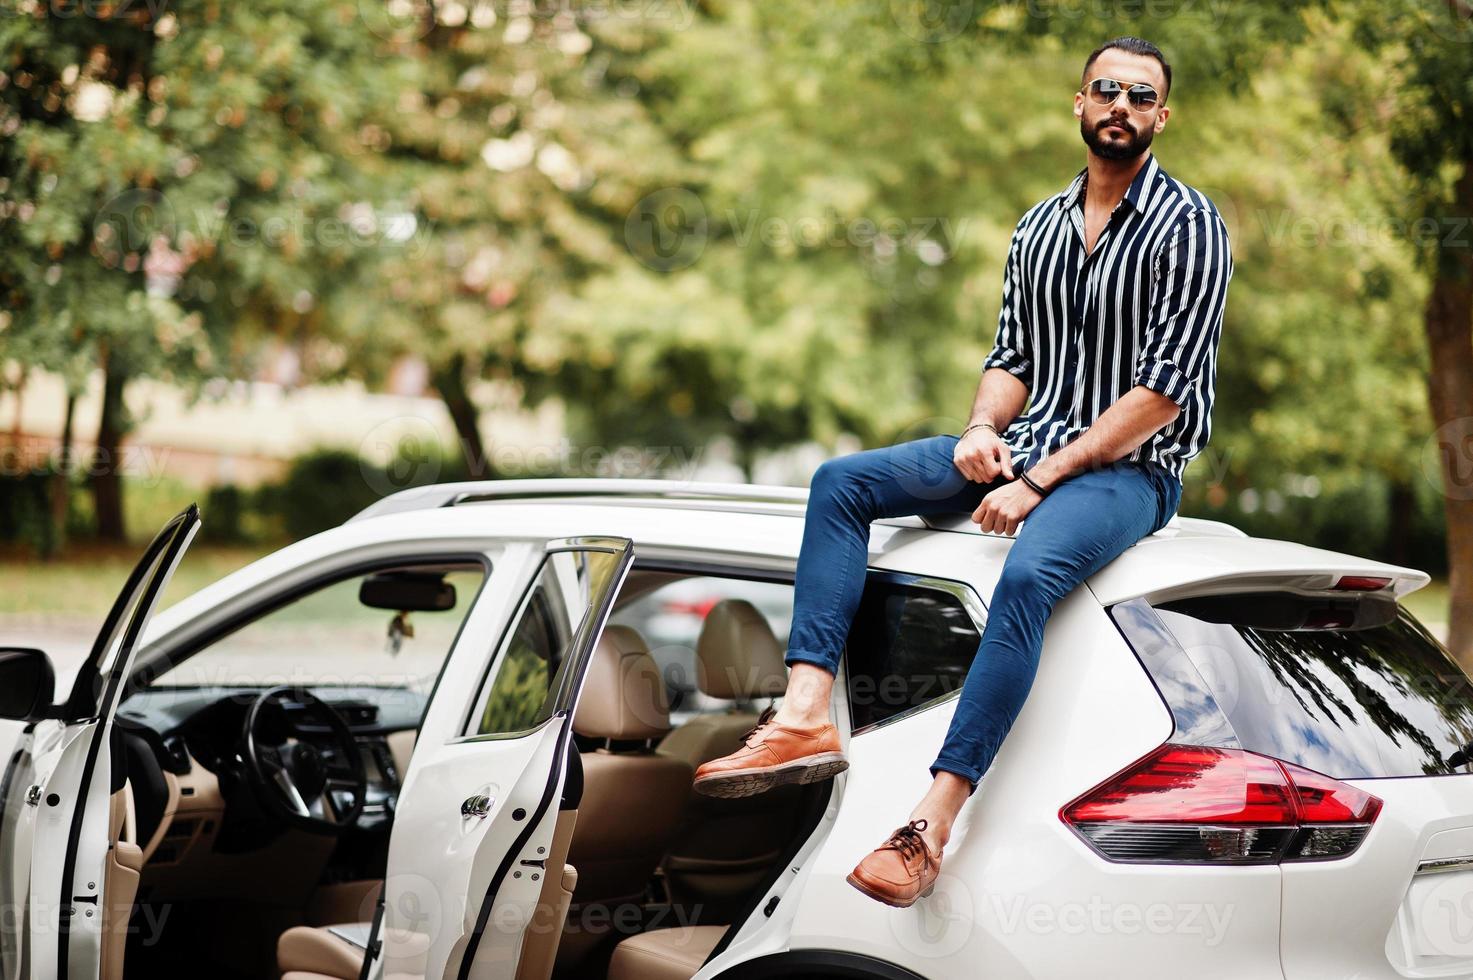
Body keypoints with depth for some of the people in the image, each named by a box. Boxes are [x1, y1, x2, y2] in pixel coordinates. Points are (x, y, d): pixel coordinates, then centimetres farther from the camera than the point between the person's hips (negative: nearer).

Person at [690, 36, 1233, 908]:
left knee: (1030, 573, -37)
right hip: (1025, 450, 7)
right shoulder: (1039, 228, 16)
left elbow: (1165, 387, -14)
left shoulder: (1188, 227, -6)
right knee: (841, 483, -11)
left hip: (1130, 469, -7)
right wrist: (983, 429, -6)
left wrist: (1040, 482, -18)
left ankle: (933, 824, -43)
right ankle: (806, 719, -25)